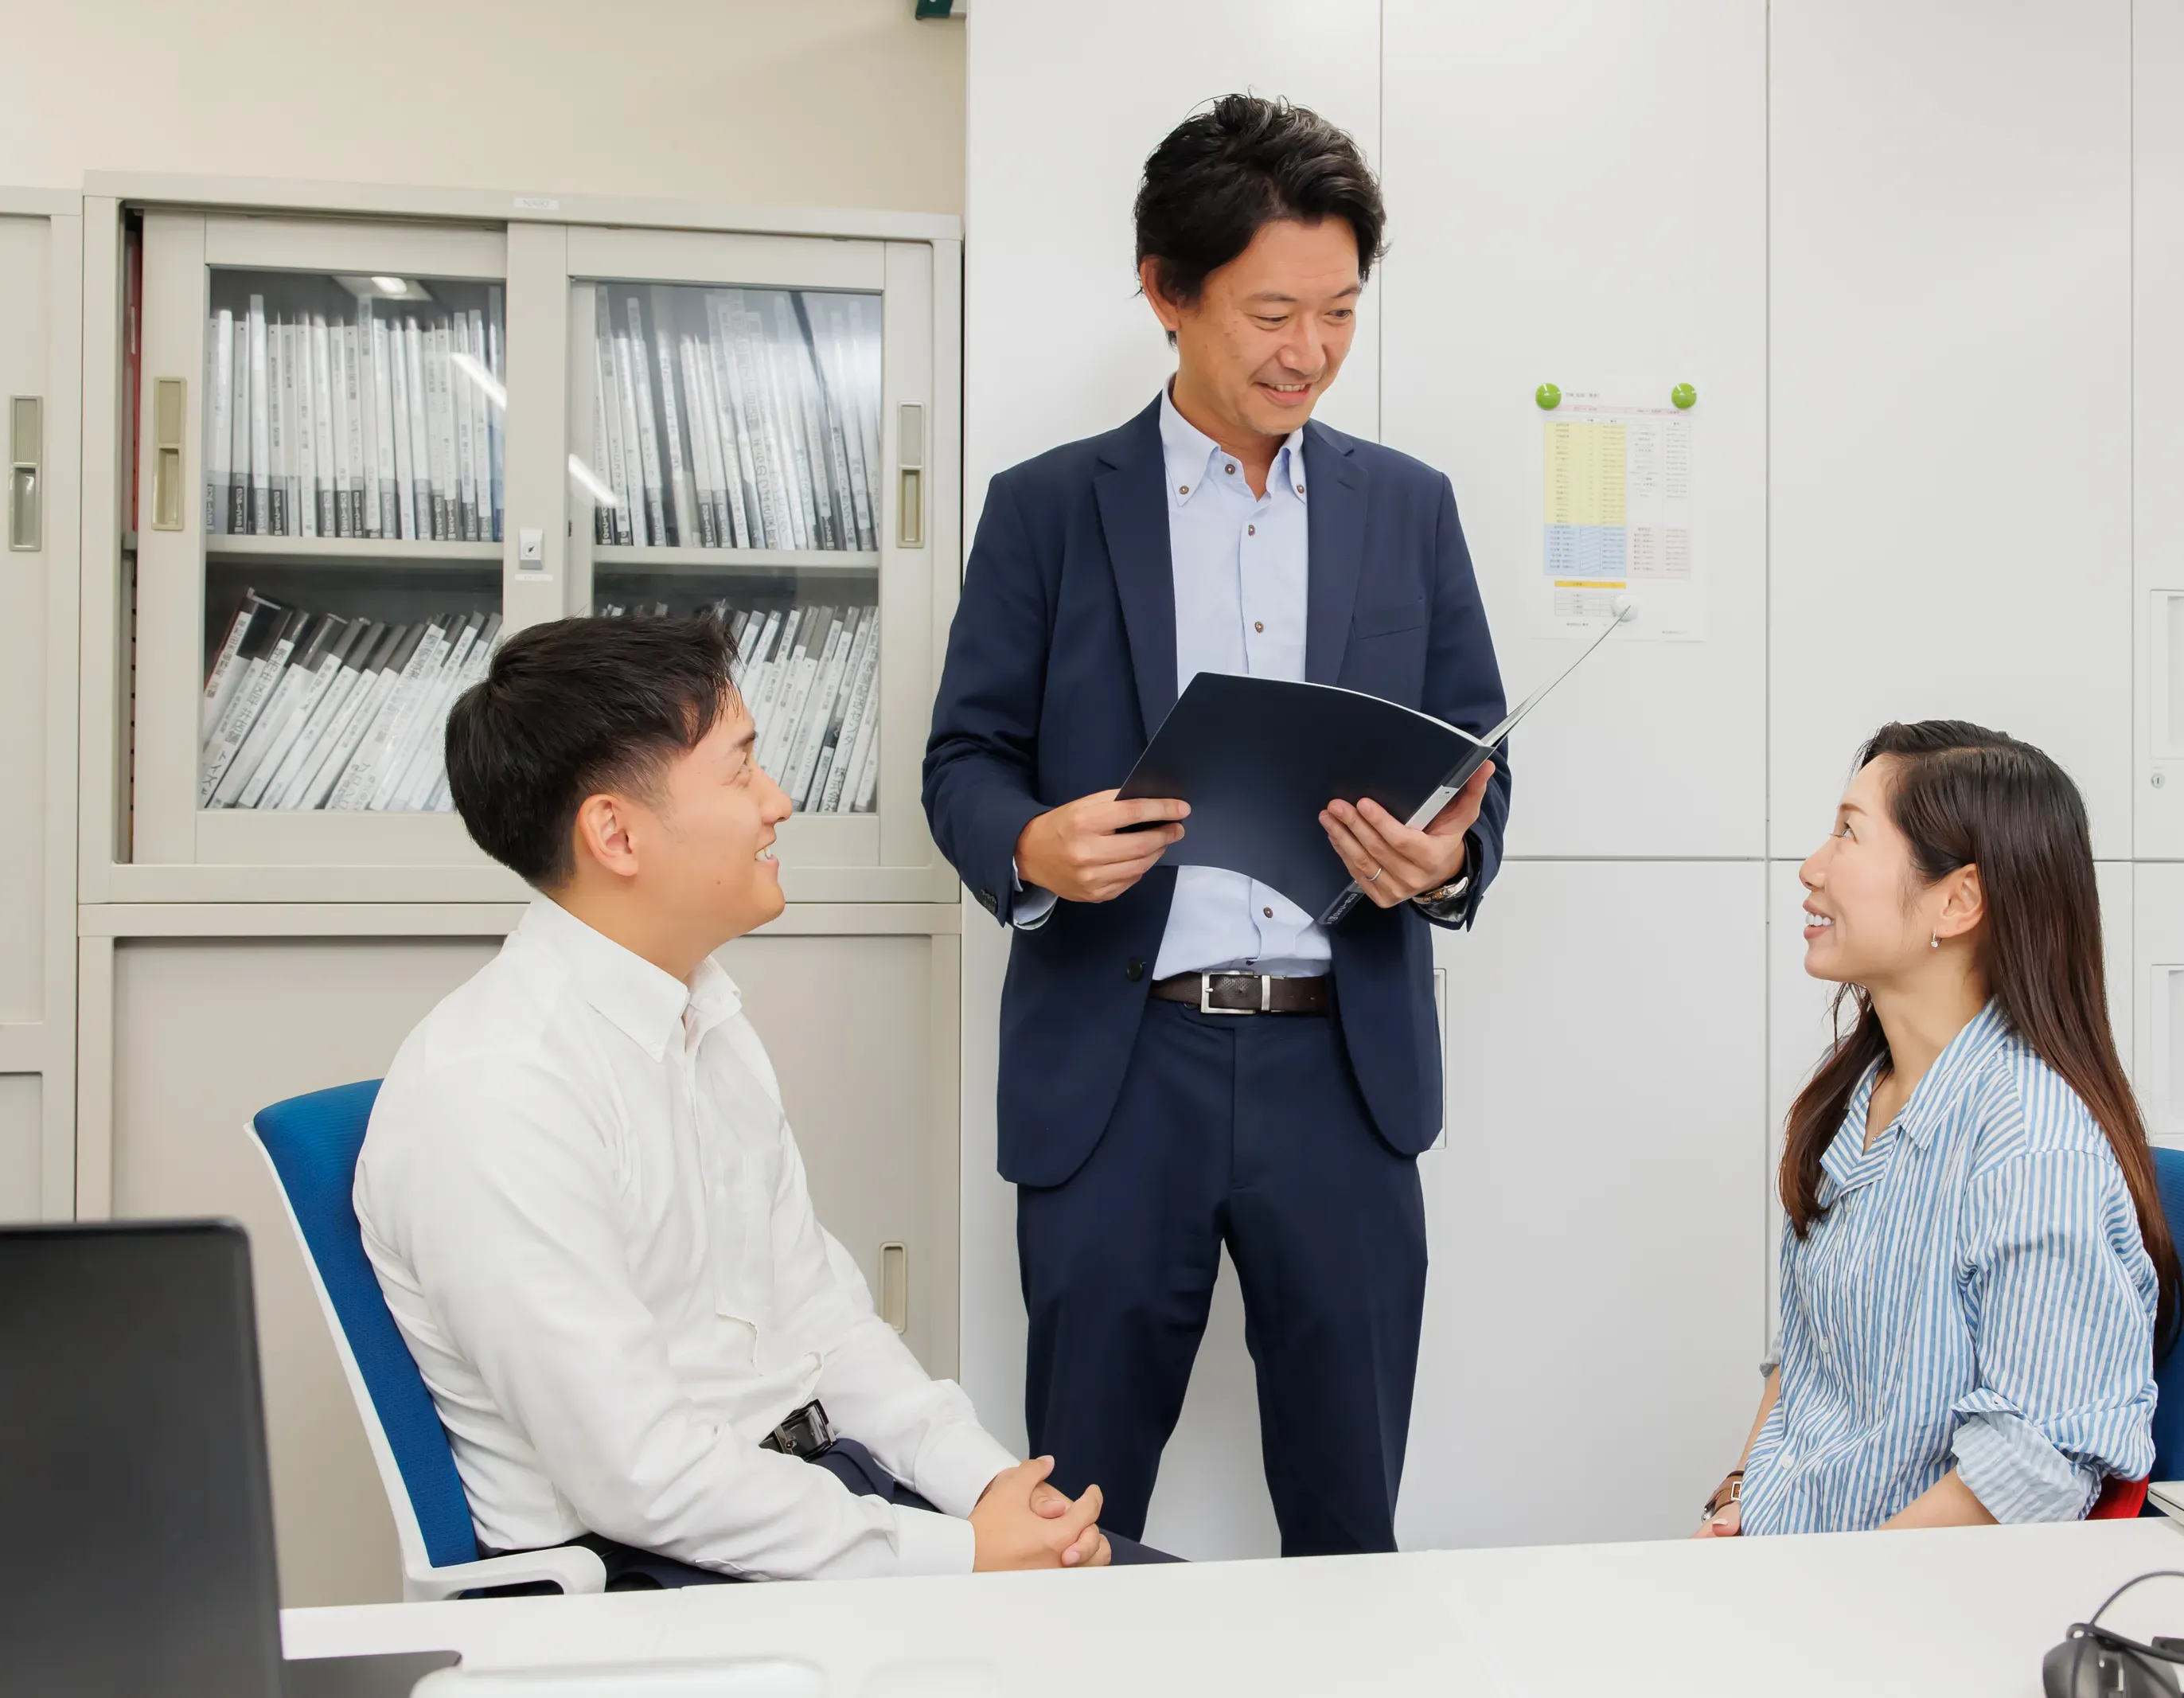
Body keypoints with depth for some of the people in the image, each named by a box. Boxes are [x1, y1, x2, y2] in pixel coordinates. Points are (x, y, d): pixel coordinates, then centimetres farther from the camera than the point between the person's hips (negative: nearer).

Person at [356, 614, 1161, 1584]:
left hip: (820, 1481, 8)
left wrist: (989, 1479, 0)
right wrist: (956, 1555, -17)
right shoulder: (489, 1096, -20)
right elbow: (639, 1473, -21)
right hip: (636, 1565, -8)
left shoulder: (707, 1020, 8)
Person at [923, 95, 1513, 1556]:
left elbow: (1478, 759, 11)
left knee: (1349, 1508, 12)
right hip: (1117, 1067, -1)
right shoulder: (1047, 508, 5)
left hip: (1342, 1063, 2)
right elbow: (966, 758, 4)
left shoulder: (1408, 506, 11)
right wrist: (1032, 845, -19)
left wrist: (1448, 855, -12)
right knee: (1078, 1511, 9)